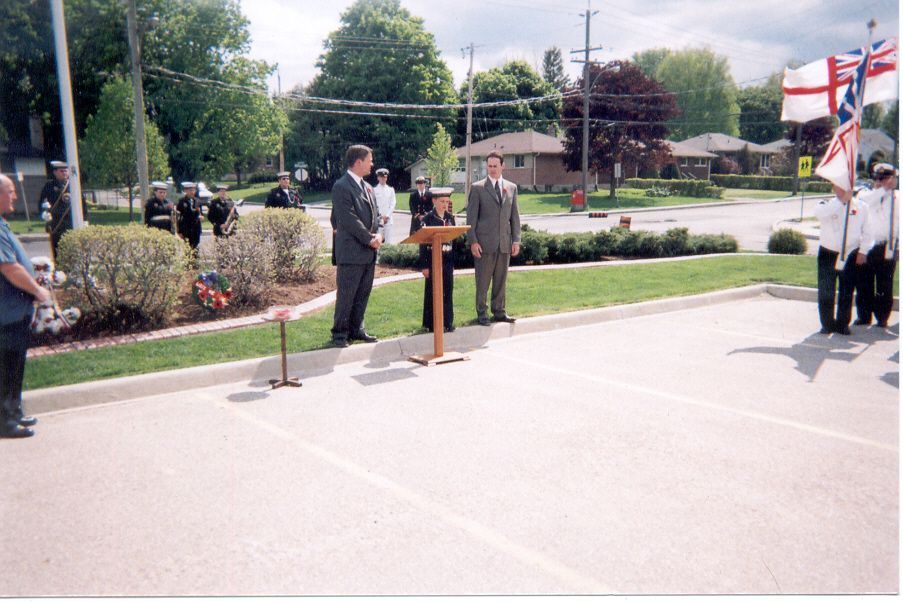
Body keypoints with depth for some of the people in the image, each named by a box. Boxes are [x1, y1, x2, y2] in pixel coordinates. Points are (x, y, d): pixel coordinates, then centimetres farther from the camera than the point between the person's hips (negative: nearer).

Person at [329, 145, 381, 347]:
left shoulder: (367, 187, 16)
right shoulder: (341, 186, -11)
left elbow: (374, 214, 17)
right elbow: (348, 219, -17)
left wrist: (378, 234, -2)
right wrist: (369, 239, -15)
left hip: (369, 251, 8)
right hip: (351, 251, -8)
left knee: (363, 294, 13)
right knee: (346, 296, -1)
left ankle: (356, 329, 24)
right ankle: (340, 334, 8)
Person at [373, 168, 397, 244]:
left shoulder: (391, 189, 11)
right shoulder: (374, 190, 2)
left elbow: (393, 203, 6)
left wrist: (387, 216, -5)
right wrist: (380, 216, -9)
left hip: (388, 219, 3)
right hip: (378, 219, -2)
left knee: (387, 240, 1)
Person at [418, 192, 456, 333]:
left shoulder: (450, 218, 7)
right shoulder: (428, 219, -6)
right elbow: (423, 243, -7)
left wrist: (454, 261, 9)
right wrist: (424, 265, -10)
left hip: (448, 259, 4)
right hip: (433, 259, -4)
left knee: (448, 291, 7)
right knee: (433, 292, 3)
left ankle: (448, 322, 16)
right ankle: (432, 323, 12)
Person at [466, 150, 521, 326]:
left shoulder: (511, 187, 12)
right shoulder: (477, 188, 0)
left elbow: (515, 216, 12)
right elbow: (471, 217, -2)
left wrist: (516, 240, 5)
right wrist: (473, 241, -9)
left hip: (505, 242, 4)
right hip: (484, 242, -4)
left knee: (501, 279, 10)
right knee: (483, 280, 1)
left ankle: (499, 312, 21)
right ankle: (482, 313, 11)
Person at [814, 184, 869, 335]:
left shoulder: (860, 207, 1)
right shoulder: (827, 204, -4)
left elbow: (866, 230, 7)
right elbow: (819, 212, -29)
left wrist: (863, 252, 0)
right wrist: (842, 200, -30)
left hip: (850, 255, 1)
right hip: (828, 253, -1)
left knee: (847, 292, 7)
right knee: (826, 291, -1)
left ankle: (843, 324, 19)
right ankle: (827, 324, 12)